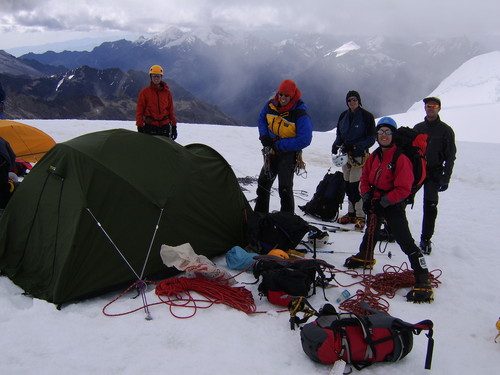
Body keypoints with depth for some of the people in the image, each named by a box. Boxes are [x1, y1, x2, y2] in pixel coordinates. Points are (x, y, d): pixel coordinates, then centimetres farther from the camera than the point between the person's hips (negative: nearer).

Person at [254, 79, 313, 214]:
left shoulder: (300, 114, -24)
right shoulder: (271, 105, -6)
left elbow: (304, 140, -26)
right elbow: (261, 119, 14)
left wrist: (278, 145, -24)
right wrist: (264, 136, -5)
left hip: (289, 154, -7)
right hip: (272, 152, 7)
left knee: (285, 188, -17)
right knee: (263, 183, 18)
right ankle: (260, 214, 36)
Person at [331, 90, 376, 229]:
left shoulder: (367, 116, -5)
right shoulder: (343, 116, 11)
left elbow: (371, 138, -6)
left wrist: (355, 146, -19)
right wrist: (336, 144, -2)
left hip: (360, 155, -5)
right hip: (346, 154, 5)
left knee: (355, 185, -12)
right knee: (348, 185, 7)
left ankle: (360, 216, -4)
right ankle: (351, 213, 18)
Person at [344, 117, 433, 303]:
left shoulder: (401, 158, -18)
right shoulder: (374, 156, 4)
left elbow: (403, 188, -21)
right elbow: (365, 178, 12)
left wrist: (384, 202, -20)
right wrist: (366, 197, -2)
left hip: (393, 205, -7)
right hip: (375, 202, 8)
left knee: (406, 242, -13)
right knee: (371, 232, 29)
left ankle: (423, 281, -10)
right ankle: (365, 257, 55)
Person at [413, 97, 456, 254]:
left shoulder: (446, 130, 0)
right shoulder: (418, 128, 11)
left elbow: (450, 157, -2)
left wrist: (445, 179, -10)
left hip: (434, 174, -3)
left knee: (430, 206, -4)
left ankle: (426, 239, 7)